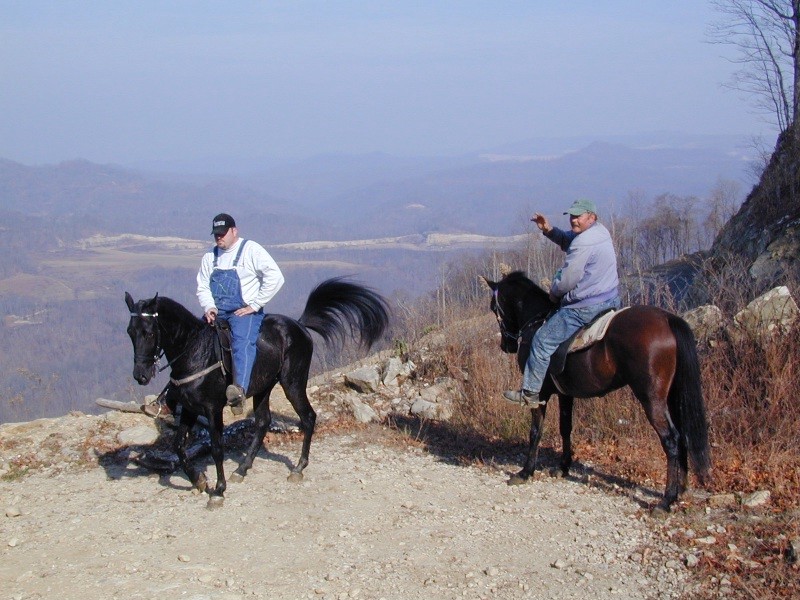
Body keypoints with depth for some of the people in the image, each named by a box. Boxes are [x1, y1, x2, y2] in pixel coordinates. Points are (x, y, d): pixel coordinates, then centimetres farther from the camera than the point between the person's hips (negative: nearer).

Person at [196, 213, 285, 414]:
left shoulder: (251, 250, -3)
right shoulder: (210, 256, 15)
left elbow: (275, 278, -13)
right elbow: (202, 286, 12)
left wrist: (254, 305, -14)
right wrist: (209, 307, -10)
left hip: (244, 312, -7)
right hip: (215, 313, 7)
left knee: (242, 342, -33)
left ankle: (239, 391, -56)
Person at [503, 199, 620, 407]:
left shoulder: (583, 243, -22)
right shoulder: (600, 232, 11)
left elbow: (566, 279, -19)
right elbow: (568, 241, 28)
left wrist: (554, 292, 2)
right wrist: (549, 230, 11)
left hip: (586, 308, -11)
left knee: (543, 341, -3)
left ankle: (530, 393, 3)